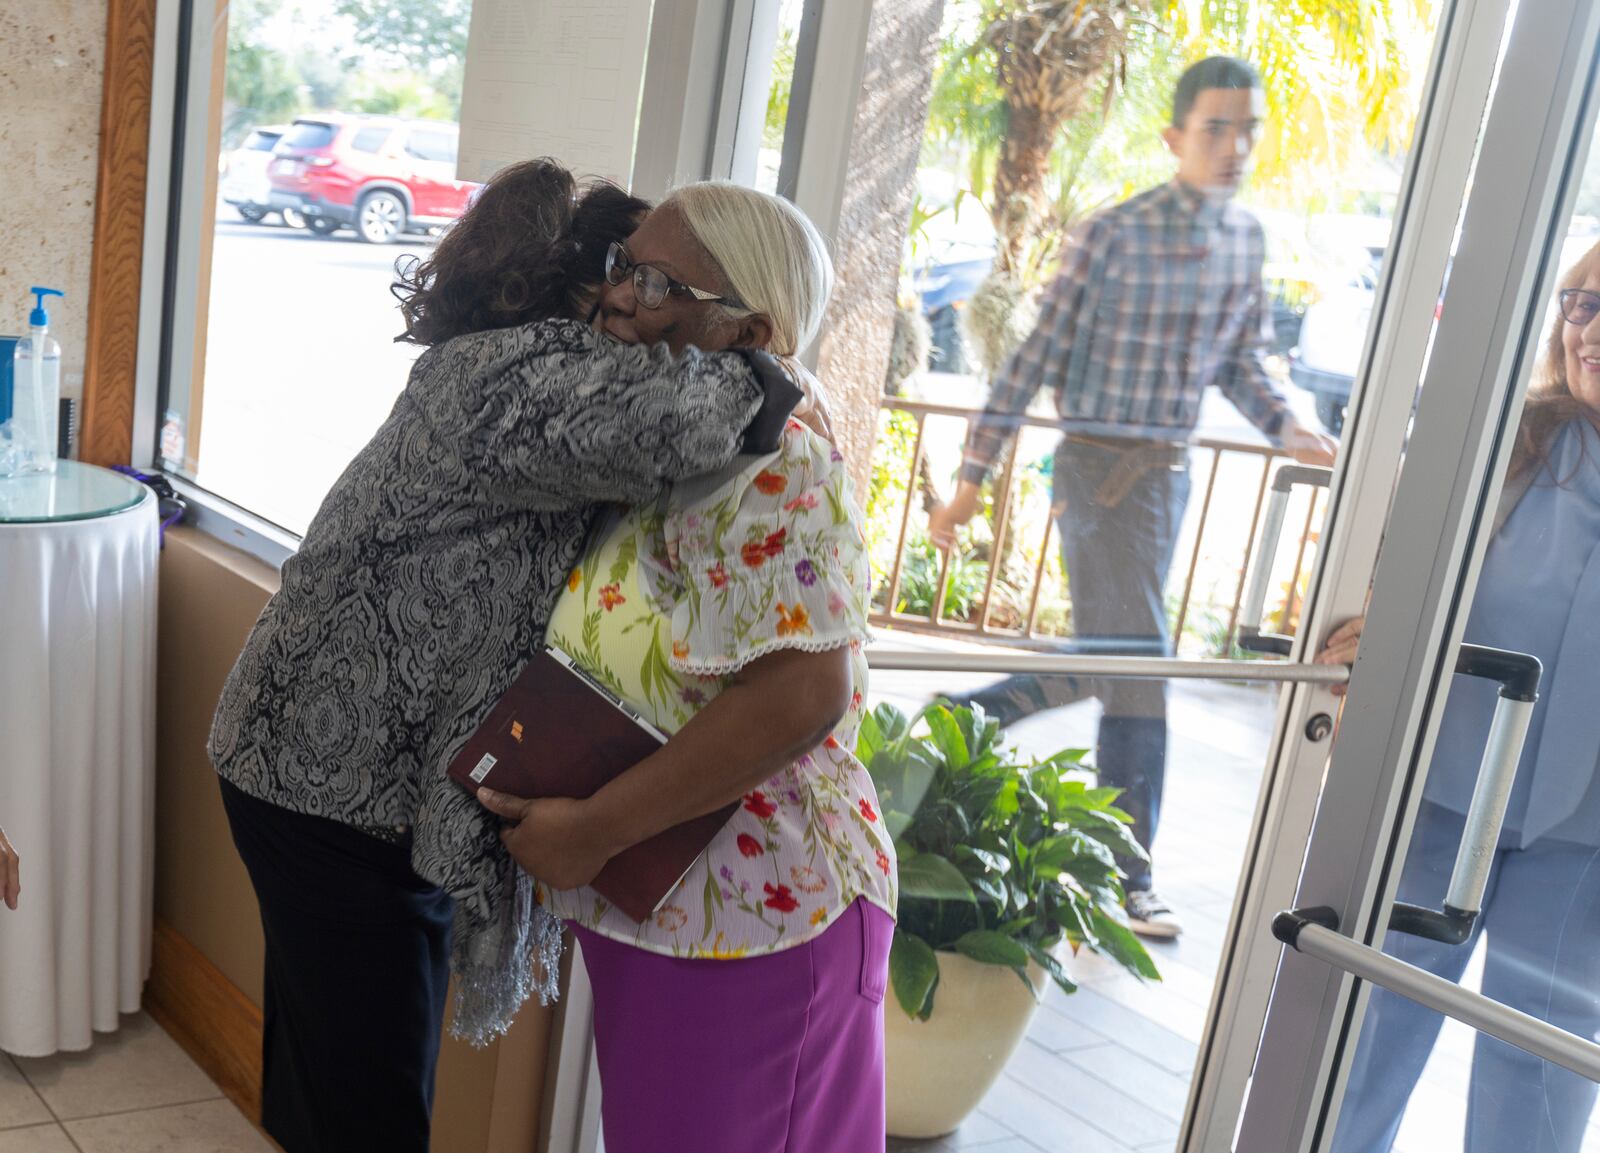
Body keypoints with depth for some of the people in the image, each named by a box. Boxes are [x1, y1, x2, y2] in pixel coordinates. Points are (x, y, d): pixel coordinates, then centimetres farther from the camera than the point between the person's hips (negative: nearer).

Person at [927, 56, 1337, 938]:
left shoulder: (1246, 239, 6)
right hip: (1098, 463, -7)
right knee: (1140, 664, -10)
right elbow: (1035, 359, -11)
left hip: (1170, 471, 7)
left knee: (1112, 655, 12)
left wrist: (1290, 432, -4)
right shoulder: (1113, 234, -13)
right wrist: (971, 479, -11)